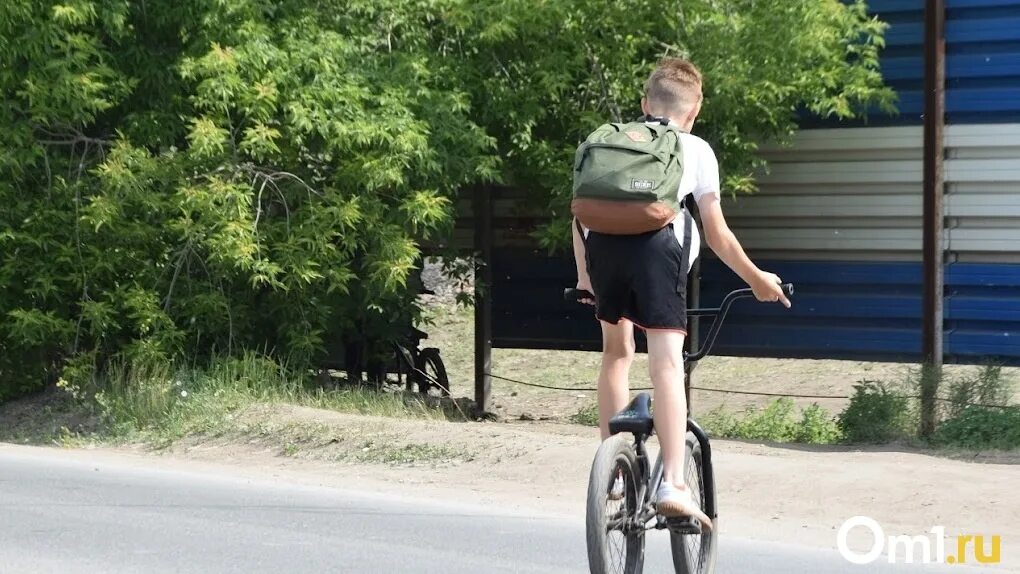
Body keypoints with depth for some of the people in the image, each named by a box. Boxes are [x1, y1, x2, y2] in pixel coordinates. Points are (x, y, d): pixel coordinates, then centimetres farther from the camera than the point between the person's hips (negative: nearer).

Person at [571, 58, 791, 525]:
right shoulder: (696, 150, 24)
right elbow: (717, 235, 23)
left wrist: (584, 274, 43)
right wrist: (756, 278, 35)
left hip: (602, 240, 3)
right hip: (656, 241, -3)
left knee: (617, 350, 22)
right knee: (666, 364, -5)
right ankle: (672, 484, -16)